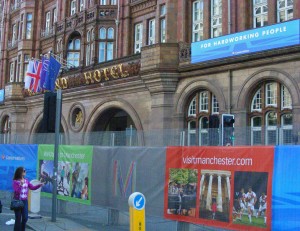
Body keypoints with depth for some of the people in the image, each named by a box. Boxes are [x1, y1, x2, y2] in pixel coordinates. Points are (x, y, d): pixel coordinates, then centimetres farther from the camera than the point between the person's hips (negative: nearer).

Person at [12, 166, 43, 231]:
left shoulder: (26, 181, 5)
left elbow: (32, 187, 3)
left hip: (25, 201, 5)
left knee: (25, 217, 6)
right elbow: (16, 191, -19)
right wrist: (20, 185, -32)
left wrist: (39, 185, -10)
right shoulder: (15, 181, -11)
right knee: (18, 218, 0)